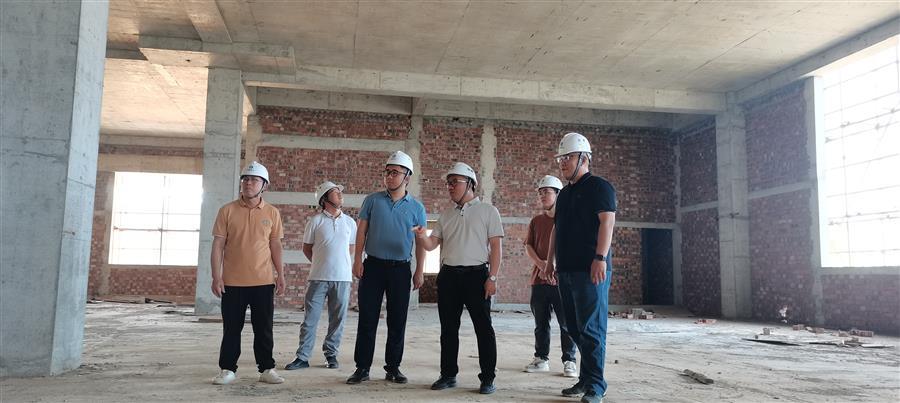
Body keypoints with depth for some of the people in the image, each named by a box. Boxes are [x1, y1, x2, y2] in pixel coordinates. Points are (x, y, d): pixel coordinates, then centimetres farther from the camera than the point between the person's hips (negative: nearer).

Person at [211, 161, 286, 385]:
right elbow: (218, 245, -1)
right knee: (231, 329, 7)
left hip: (263, 281, 1)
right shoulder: (227, 211, 0)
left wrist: (280, 275, 5)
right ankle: (228, 369, 19)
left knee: (264, 329, 8)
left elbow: (275, 245, 9)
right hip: (233, 282, -1)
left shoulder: (272, 213, 4)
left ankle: (267, 369, 18)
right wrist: (216, 276, -7)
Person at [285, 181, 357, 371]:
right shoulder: (316, 221, -1)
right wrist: (321, 263, 7)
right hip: (319, 277, -2)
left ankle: (331, 354, 20)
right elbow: (306, 248, 8)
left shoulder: (350, 222, 7)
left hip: (342, 277, 2)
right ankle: (302, 357, 8)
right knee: (310, 318, 0)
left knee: (337, 319, 7)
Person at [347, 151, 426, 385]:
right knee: (367, 319, 1)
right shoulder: (372, 200, 4)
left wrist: (420, 271, 2)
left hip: (401, 269, 1)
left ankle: (393, 367, 18)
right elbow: (361, 231, 4)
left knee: (398, 321, 6)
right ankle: (362, 367, 10)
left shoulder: (416, 207, 5)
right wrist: (357, 260, -4)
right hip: (373, 265, 0)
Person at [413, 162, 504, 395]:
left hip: (476, 274, -4)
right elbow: (431, 245, 11)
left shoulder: (488, 211, 3)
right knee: (448, 327, 9)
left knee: (483, 327, -1)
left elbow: (496, 246, -2)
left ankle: (488, 378, 8)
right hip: (448, 275, 5)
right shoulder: (446, 215, 16)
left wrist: (492, 277, -11)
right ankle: (448, 375, 20)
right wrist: (421, 237, -13)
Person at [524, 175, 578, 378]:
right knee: (541, 323, 11)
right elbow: (528, 245, 8)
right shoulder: (536, 221, 14)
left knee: (566, 323, -1)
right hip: (539, 279, 5)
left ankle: (569, 362, 8)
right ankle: (541, 359, 21)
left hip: (562, 280, -5)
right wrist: (541, 264, -9)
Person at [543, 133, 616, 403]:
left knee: (591, 328, -6)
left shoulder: (598, 187, -4)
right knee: (575, 327, 11)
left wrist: (600, 257, -23)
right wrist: (550, 260, 19)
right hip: (567, 270, 8)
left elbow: (607, 221, -14)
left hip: (590, 270, -8)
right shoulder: (564, 193, 20)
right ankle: (586, 378, 21)